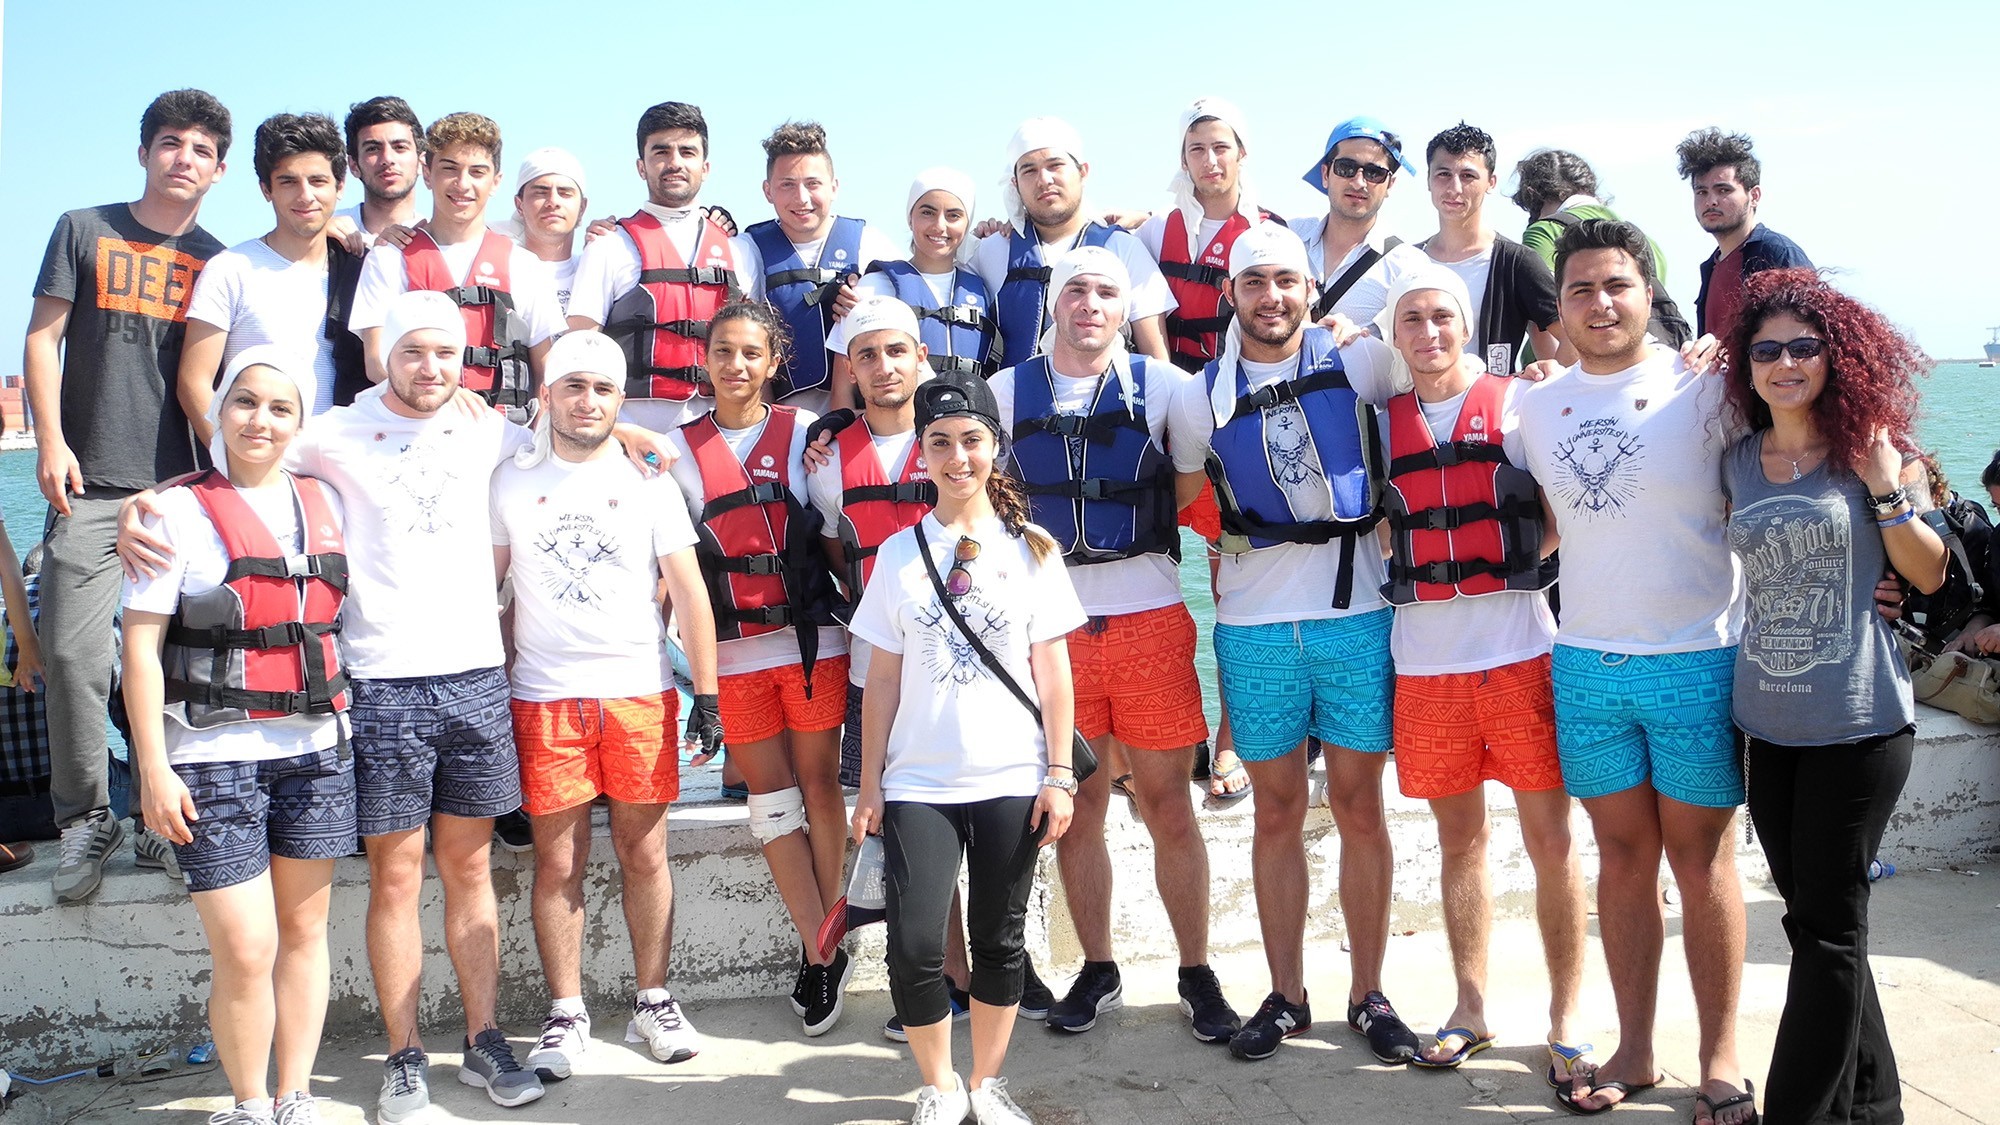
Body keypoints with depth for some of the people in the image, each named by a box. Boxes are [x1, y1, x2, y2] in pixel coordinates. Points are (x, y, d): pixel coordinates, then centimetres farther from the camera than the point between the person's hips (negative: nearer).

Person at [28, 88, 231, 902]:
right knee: (76, 654, -6)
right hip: (90, 485, -1)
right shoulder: (85, 231, 9)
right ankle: (85, 819, 7)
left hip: (184, 485, 1)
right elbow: (42, 337, 5)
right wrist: (51, 442, -5)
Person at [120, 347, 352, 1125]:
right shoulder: (180, 510, -4)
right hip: (216, 759, -4)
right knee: (245, 952, -5)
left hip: (317, 749, 4)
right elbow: (141, 644, -6)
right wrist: (153, 767, -10)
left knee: (304, 932, 10)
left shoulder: (323, 502, 9)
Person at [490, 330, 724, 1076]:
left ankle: (653, 999, 19)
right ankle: (566, 1015, 15)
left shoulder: (649, 484, 5)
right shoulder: (510, 482, 6)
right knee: (558, 863, 3)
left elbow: (690, 595, 4)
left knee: (644, 856, 5)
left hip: (640, 695, 0)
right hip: (544, 699, 0)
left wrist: (706, 697, -2)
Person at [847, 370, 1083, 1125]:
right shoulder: (900, 553, 4)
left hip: (1011, 782, 0)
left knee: (1000, 942, 9)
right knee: (913, 945, -8)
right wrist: (870, 786, 2)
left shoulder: (1031, 549, 2)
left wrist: (1059, 775, -3)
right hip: (918, 784, 0)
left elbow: (1053, 672, 3)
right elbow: (882, 680, 5)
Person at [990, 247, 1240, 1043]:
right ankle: (1098, 972, 22)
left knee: (1168, 803, 2)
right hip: (1053, 621, 1)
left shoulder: (1160, 386, 4)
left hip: (1151, 615, -1)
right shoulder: (1007, 394, 8)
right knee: (1076, 805, 7)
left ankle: (1196, 974, 16)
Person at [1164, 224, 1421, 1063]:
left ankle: (1368, 995, 18)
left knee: (1359, 807, 5)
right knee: (1277, 812, 8)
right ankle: (1285, 996, 19)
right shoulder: (1200, 398, 3)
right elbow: (1182, 498, 13)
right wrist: (1230, 553, 6)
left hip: (1355, 613, -1)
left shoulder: (1353, 365, 0)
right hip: (1255, 624, 1)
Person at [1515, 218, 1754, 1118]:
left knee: (1700, 858, 6)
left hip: (1697, 661, -3)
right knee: (1622, 855, 11)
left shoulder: (1701, 388, -5)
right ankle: (1634, 1051, 24)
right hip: (1586, 663, 3)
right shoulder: (1537, 404, 7)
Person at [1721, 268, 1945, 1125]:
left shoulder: (1866, 450, -3)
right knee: (1809, 915, 12)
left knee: (1828, 923, 1)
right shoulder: (1738, 462, 7)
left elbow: (1929, 574, -1)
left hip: (1857, 722, -4)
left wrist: (1886, 488, -13)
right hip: (1768, 722, 5)